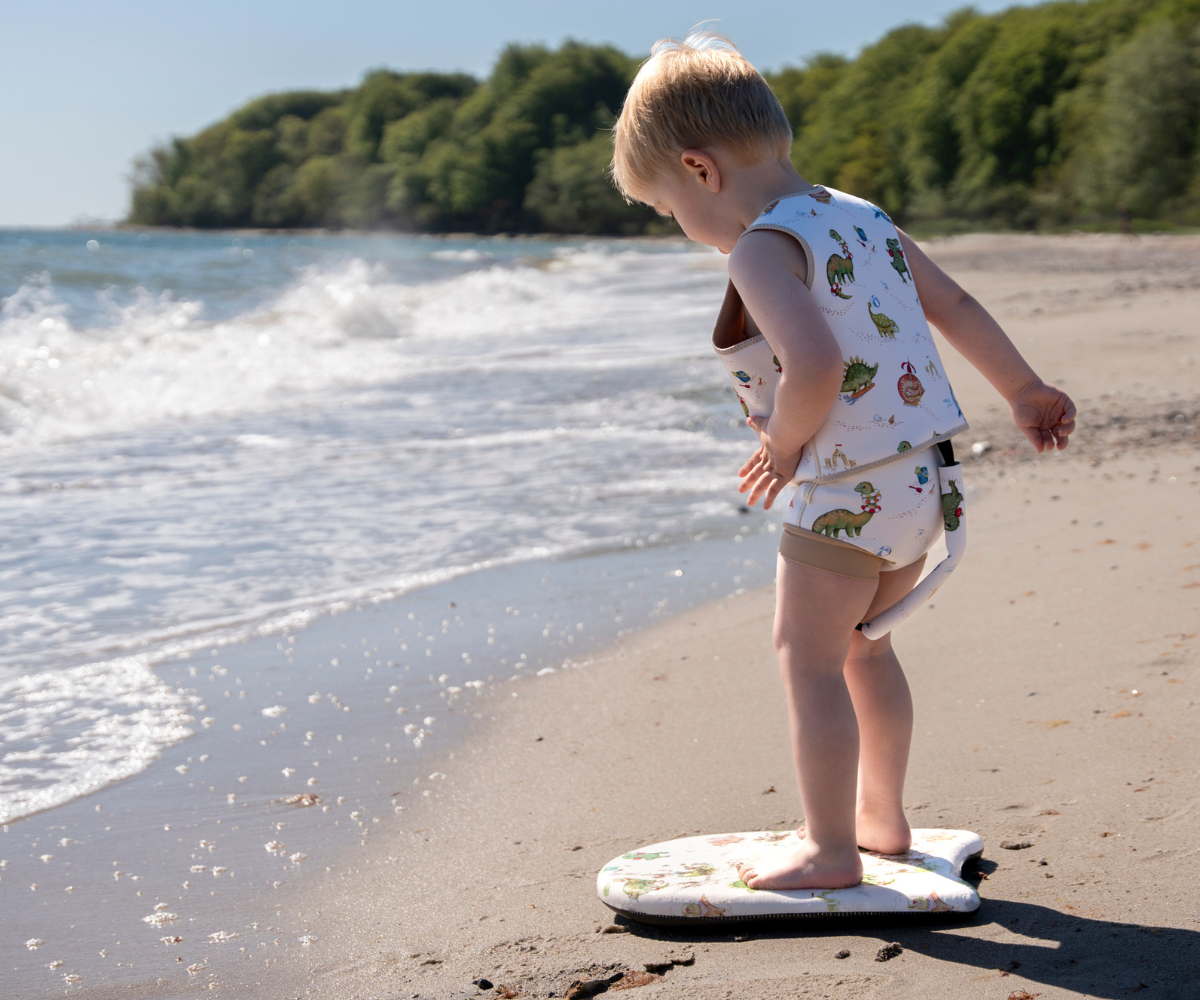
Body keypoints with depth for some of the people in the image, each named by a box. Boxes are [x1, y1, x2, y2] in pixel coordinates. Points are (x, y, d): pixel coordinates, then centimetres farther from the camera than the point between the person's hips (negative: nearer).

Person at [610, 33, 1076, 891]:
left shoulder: (763, 247, -16)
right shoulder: (864, 217, 11)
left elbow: (816, 365, -30)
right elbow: (957, 307, 17)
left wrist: (785, 446, -13)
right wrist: (1025, 391, 26)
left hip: (847, 495, -9)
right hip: (921, 483, 9)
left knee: (809, 658, 3)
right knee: (864, 649, 22)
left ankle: (831, 849, 8)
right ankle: (881, 817, 33)